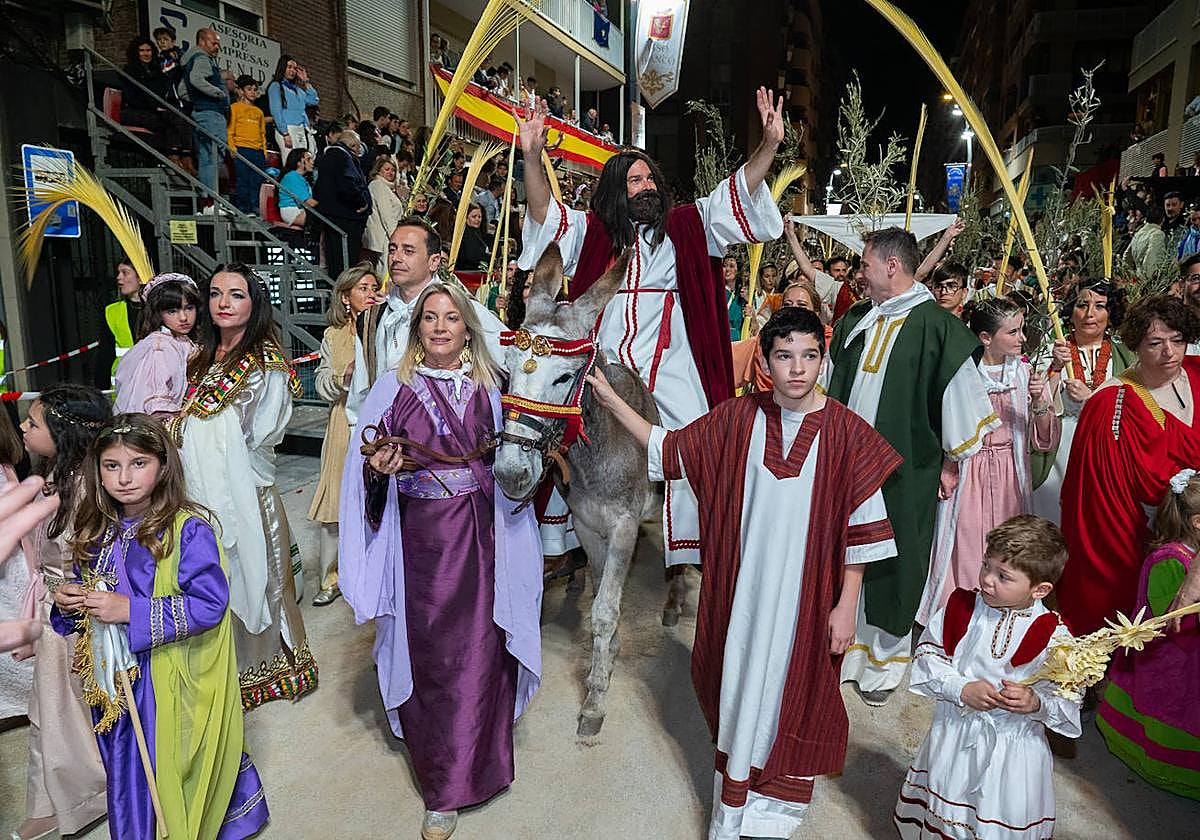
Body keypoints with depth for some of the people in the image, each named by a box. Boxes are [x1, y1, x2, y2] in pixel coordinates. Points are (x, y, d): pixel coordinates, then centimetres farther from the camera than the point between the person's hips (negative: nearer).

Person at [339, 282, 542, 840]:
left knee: (476, 652, 3)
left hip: (478, 538, 1)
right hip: (418, 539, -1)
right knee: (426, 654, 7)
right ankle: (439, 771, 31)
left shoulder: (486, 389, 5)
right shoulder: (394, 389, -1)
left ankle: (450, 790, 19)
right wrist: (378, 470, -21)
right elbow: (365, 468, -2)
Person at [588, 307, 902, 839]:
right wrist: (611, 400, 0)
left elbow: (860, 528, -7)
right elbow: (669, 450, 4)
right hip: (742, 588, 2)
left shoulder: (845, 432, -11)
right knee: (740, 682, 15)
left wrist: (846, 605, -6)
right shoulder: (738, 419, -4)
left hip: (807, 593, -2)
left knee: (792, 689, 12)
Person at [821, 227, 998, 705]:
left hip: (903, 473, -5)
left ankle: (885, 659, 27)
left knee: (891, 566, 7)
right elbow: (829, 384, 17)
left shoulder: (937, 326, -12)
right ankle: (844, 643, 31)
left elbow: (961, 398, -7)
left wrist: (950, 461, -3)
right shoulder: (854, 321, 7)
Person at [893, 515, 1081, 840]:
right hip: (953, 738, 3)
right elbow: (928, 655, -6)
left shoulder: (1054, 637, -14)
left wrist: (1037, 703, -27)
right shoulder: (961, 607, -8)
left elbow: (1070, 700, -9)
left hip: (1013, 749, -2)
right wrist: (962, 689, -19)